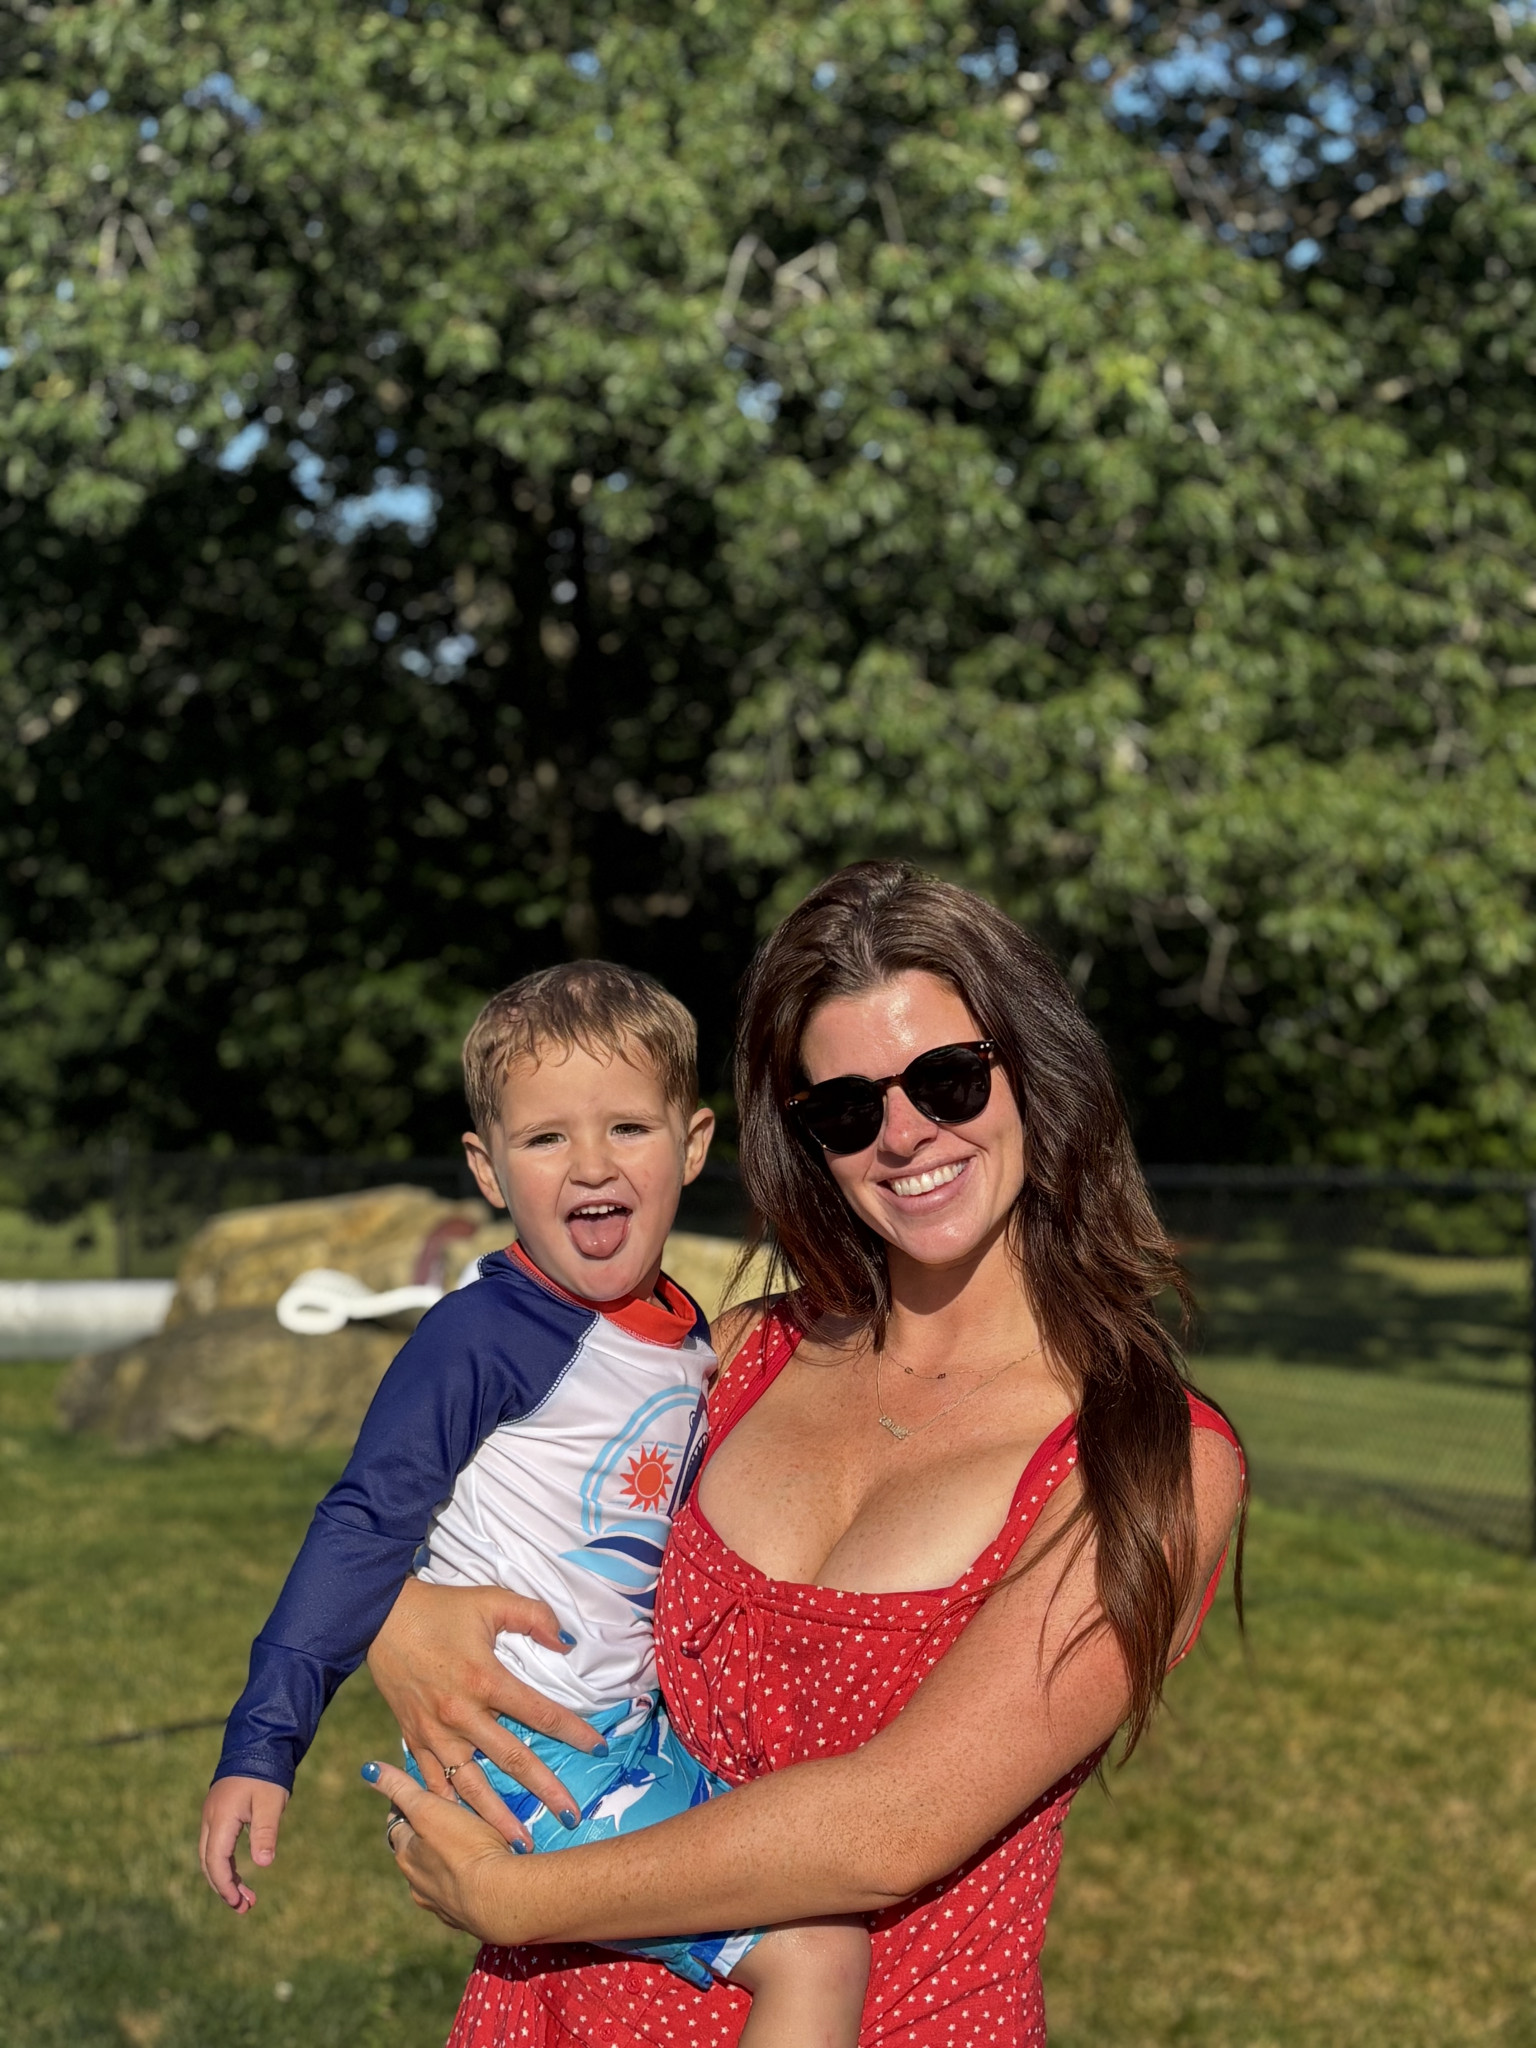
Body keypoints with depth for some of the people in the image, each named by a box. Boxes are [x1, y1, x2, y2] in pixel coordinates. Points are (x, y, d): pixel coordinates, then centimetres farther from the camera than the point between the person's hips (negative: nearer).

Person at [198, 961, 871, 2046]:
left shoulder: (689, 1337, 7)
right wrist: (262, 1746, -17)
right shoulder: (483, 1336, -15)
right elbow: (366, 1529, -15)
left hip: (640, 1743, 8)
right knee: (816, 1948, -15)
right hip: (521, 1758, -8)